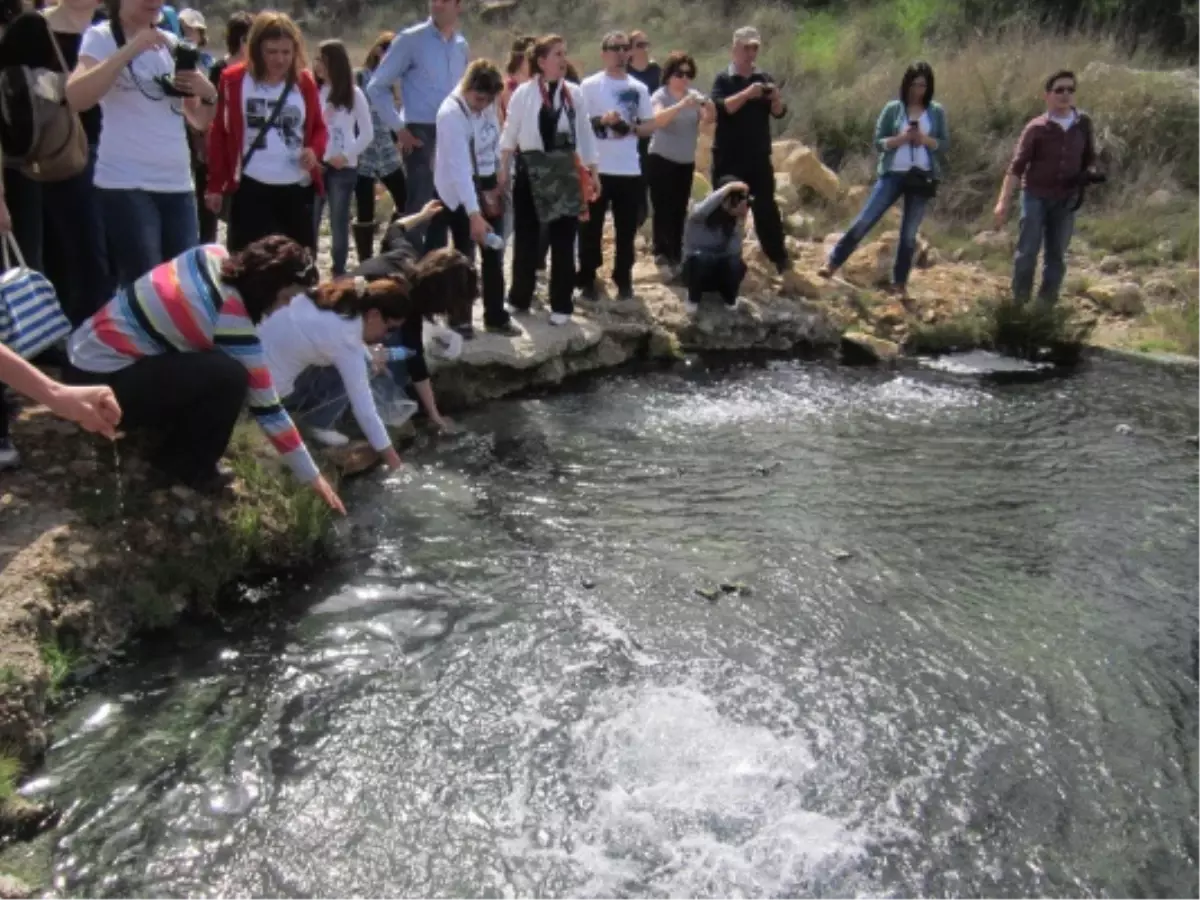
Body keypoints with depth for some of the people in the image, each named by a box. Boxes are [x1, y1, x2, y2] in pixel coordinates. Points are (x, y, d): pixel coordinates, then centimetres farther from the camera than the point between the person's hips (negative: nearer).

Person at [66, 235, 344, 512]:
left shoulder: (212, 254, -3)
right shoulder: (233, 322, -22)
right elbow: (267, 408, -17)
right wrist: (312, 477, -9)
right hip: (102, 383, -9)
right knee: (229, 376, -21)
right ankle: (185, 468, -1)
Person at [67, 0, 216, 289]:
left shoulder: (172, 44, 14)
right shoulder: (101, 37, -2)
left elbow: (199, 121, 17)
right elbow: (76, 97, -20)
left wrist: (209, 93, -5)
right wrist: (131, 49, -23)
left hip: (179, 184, 5)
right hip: (125, 185, -5)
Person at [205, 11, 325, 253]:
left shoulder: (304, 82, 6)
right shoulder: (233, 80, -2)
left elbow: (319, 127, 14)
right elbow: (219, 133, 2)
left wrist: (315, 150, -9)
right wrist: (216, 184, 0)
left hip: (298, 188, 3)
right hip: (251, 188, -3)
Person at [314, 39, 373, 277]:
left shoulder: (353, 94, -1)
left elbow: (367, 133, 0)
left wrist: (347, 156, -8)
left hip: (342, 167, -2)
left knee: (339, 224, 6)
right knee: (309, 222, 1)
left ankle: (339, 273, 15)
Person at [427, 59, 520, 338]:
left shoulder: (487, 105, -2)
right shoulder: (451, 113, -23)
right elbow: (460, 168, -30)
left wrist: (494, 188, 4)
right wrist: (474, 214, -36)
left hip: (487, 187, 6)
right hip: (458, 193, -6)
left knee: (494, 254, 9)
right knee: (464, 256, 0)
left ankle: (496, 316, 19)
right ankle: (460, 318, 15)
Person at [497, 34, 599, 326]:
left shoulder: (574, 93, 4)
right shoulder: (524, 92, -2)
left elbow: (585, 134, 7)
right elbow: (510, 133, 2)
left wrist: (593, 170, 4)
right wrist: (503, 169, 1)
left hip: (564, 171, 2)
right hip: (531, 170, -1)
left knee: (563, 239, 4)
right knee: (526, 237, 7)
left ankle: (561, 304, 12)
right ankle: (520, 298, 21)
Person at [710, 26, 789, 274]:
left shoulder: (764, 78, 10)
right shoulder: (723, 79, 0)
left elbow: (779, 113, 5)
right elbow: (721, 107, -17)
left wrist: (777, 99, -17)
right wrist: (747, 93, -28)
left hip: (758, 156, 3)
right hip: (728, 157, -2)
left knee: (766, 207, 4)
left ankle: (780, 258, 9)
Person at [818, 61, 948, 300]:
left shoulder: (937, 112, 3)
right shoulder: (893, 109, 0)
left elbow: (944, 145, 2)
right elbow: (878, 142, -2)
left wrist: (924, 139, -16)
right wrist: (901, 138, -18)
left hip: (922, 178, 1)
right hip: (892, 174, -1)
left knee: (909, 233, 5)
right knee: (864, 220, -7)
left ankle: (899, 283, 14)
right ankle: (833, 263, 1)